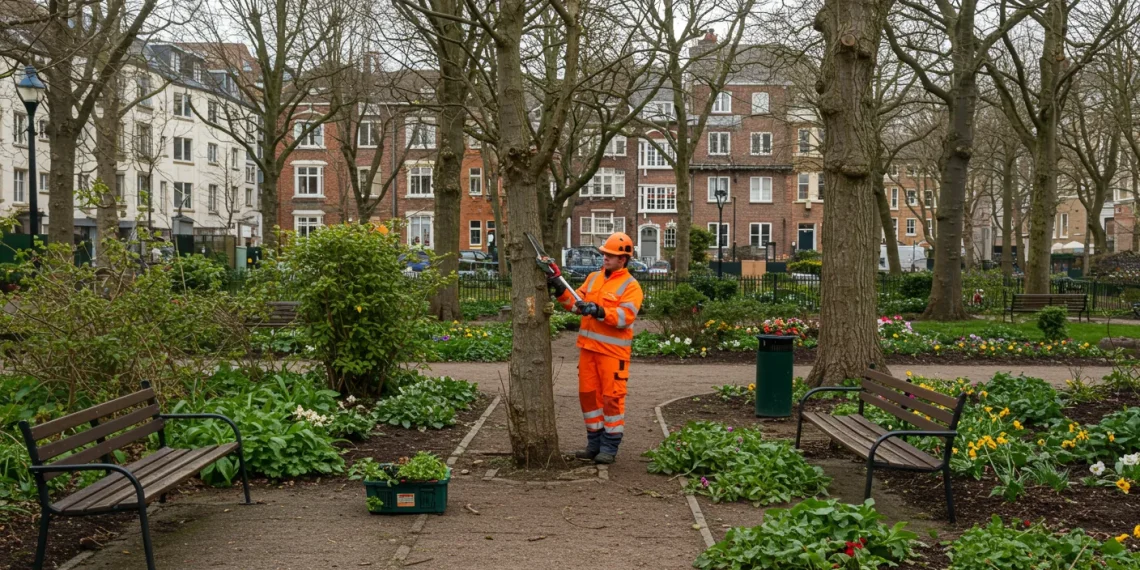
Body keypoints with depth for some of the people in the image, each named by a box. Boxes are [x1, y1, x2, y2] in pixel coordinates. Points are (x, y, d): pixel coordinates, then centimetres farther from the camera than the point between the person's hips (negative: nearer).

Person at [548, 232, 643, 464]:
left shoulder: (630, 286, -7)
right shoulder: (593, 278, 14)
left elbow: (625, 317, -18)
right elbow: (577, 304, 10)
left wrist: (599, 312, -28)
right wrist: (562, 292, -5)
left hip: (612, 352, -7)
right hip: (588, 348, 7)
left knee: (611, 398, -2)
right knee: (588, 395, 10)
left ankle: (610, 447, 7)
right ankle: (594, 443, 21)